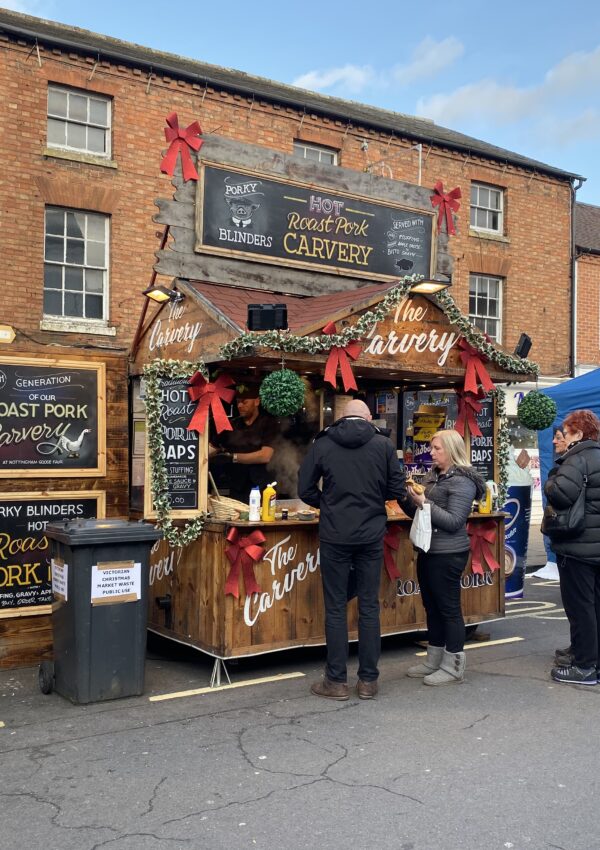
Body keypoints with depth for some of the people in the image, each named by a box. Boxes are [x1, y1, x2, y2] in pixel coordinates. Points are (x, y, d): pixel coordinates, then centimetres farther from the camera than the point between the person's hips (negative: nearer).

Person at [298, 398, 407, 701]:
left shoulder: (322, 444, -3)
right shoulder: (383, 445, -2)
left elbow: (305, 489, -1)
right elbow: (398, 491, 0)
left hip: (334, 536, -1)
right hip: (371, 536, 1)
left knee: (336, 608, 6)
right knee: (369, 607, 9)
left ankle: (336, 681, 11)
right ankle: (368, 680, 16)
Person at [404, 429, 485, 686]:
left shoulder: (462, 481, -12)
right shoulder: (433, 476, 11)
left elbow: (454, 522, -18)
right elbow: (416, 512, 17)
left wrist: (424, 503, -22)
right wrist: (409, 498, -2)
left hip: (448, 555, -8)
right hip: (428, 551, 9)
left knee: (449, 608, -1)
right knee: (432, 607, 15)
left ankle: (453, 667, 9)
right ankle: (434, 661, 26)